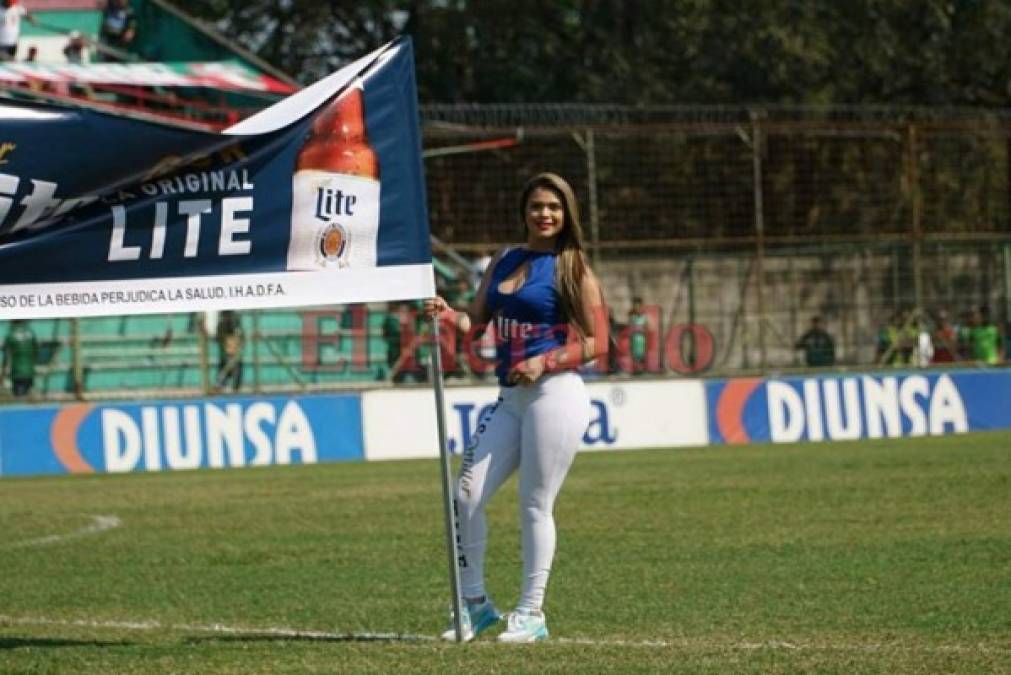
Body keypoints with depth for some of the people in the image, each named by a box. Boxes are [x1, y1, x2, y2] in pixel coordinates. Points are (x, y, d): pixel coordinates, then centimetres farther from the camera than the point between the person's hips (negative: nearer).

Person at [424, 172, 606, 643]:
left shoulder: (572, 269, -3)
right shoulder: (504, 262, 15)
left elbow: (596, 343, -6)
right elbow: (476, 320, 14)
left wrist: (545, 362, -18)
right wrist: (446, 314, -7)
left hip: (554, 394, -7)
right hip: (510, 398, 7)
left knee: (535, 507, -4)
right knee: (465, 498, 1)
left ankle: (531, 614, 6)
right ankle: (475, 603, 12)